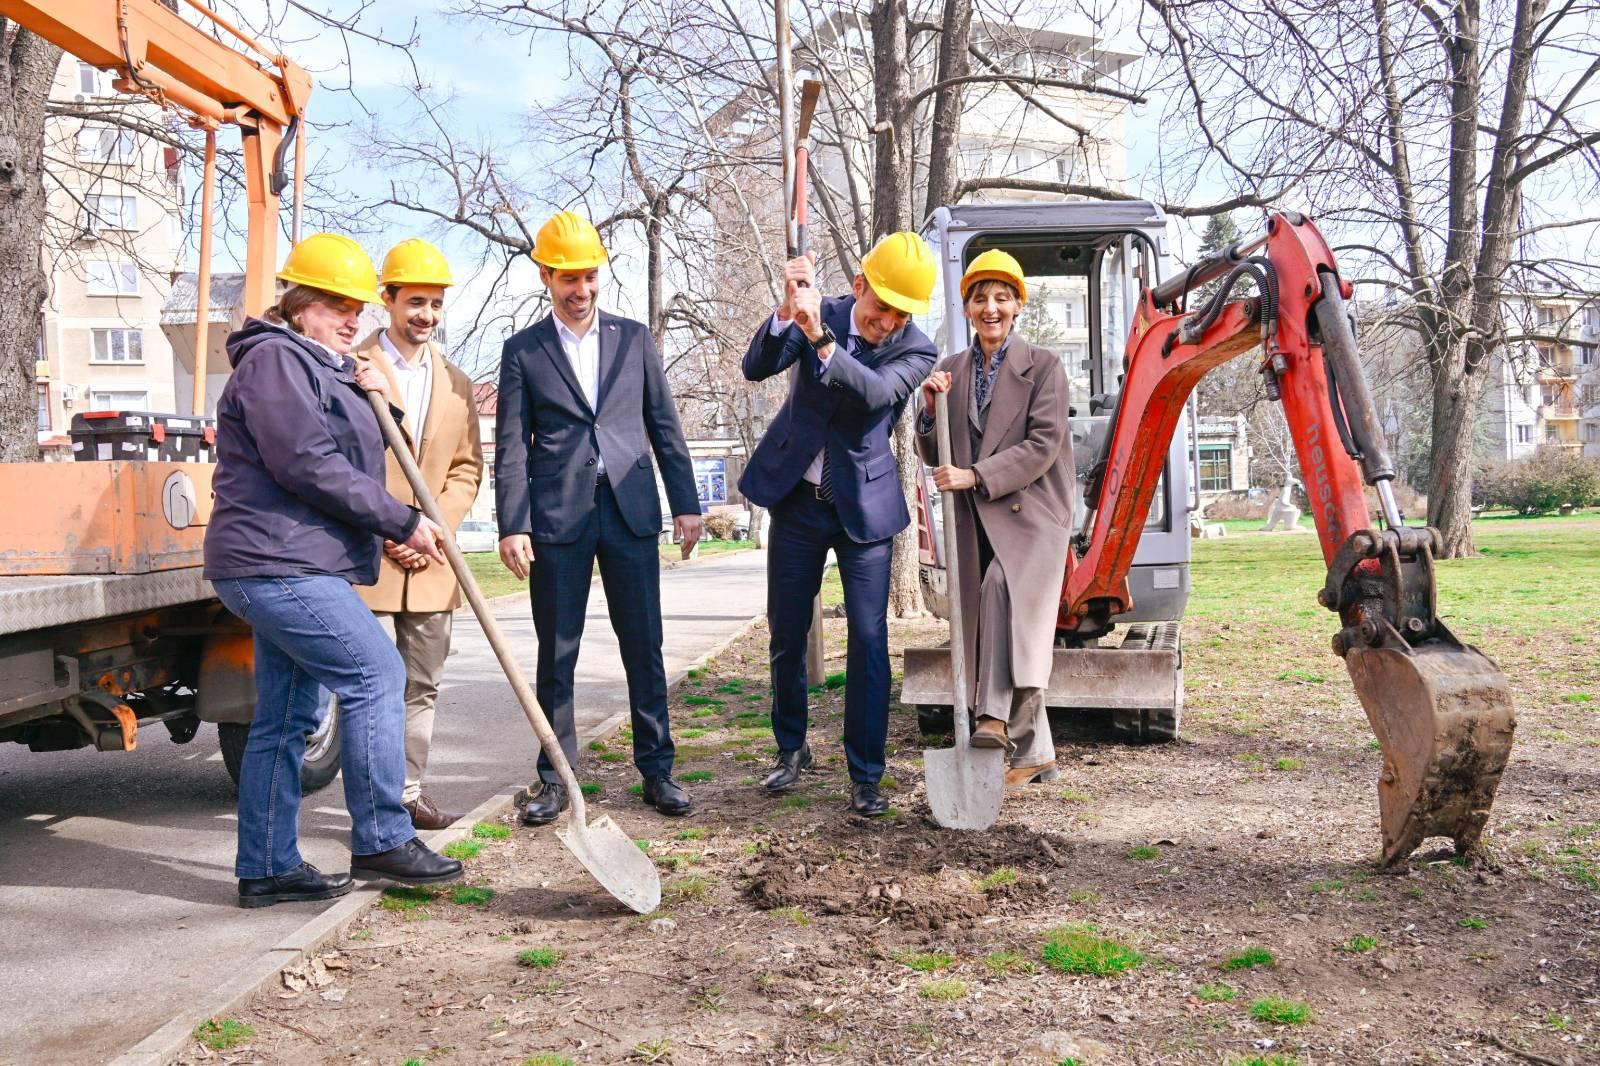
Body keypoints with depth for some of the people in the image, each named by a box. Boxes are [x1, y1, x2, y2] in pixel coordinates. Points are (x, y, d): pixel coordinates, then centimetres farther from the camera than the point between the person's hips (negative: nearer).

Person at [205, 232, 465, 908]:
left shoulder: (324, 368, 23)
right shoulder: (274, 359, -9)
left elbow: (347, 452, 26)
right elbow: (309, 465, -19)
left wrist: (368, 397, 8)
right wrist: (402, 523, -16)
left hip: (288, 569, 11)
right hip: (279, 565, -11)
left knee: (286, 720, 10)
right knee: (375, 674, -13)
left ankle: (267, 869, 16)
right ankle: (381, 840, -6)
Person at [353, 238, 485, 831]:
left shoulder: (455, 382, 14)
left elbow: (467, 468, 12)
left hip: (430, 562, 5)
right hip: (368, 559, -5)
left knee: (422, 687, 11)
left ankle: (408, 795, 21)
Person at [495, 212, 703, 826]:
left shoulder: (633, 338, 11)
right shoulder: (523, 351, 6)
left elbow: (664, 426, 11)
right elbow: (512, 447, 1)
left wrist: (686, 503, 5)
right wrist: (512, 526, -8)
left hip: (630, 512, 1)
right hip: (557, 516, -1)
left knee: (644, 647, 4)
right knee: (556, 654, 5)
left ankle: (656, 769, 15)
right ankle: (555, 779, 14)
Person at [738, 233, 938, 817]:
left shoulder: (915, 350, -9)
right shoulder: (821, 313, -4)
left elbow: (876, 392, -29)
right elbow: (756, 367, -15)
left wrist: (820, 338, -41)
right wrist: (788, 312, -31)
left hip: (863, 506, -2)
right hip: (797, 499, 2)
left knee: (869, 641, -5)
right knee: (786, 635, 11)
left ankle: (865, 774, 5)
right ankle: (791, 750, 30)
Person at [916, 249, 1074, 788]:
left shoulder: (1043, 366, -1)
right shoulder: (951, 371, 12)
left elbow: (1043, 446, -11)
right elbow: (933, 456, 12)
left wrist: (976, 475, -19)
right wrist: (930, 409, -7)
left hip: (1029, 514, -5)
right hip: (975, 522, 5)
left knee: (1003, 588, -32)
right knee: (992, 623, 6)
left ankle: (997, 717, -33)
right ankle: (1033, 752, 16)